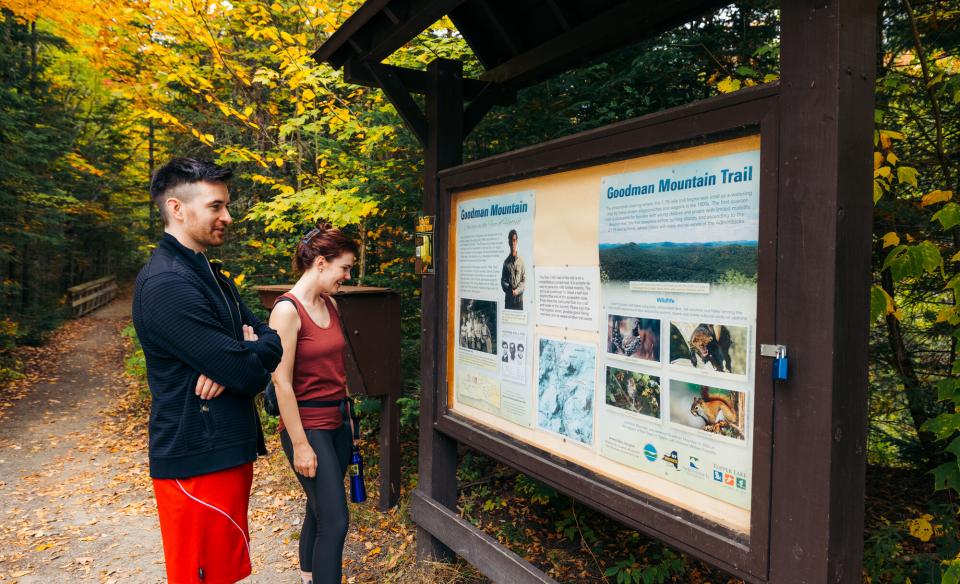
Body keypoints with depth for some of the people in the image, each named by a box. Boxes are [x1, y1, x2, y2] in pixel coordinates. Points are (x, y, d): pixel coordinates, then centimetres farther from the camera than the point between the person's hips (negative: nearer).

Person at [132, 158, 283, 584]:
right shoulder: (166, 284, -20)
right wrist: (251, 354, -1)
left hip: (229, 449, 9)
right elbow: (248, 374, -25)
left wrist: (239, 356, -14)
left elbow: (270, 338, 9)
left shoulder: (209, 273, 13)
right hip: (198, 459, -9)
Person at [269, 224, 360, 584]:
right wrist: (300, 445, -17)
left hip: (338, 420, 7)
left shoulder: (330, 304, 6)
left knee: (319, 511, 17)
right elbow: (282, 382, -18)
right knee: (335, 521, -4)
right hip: (308, 425, -7)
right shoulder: (287, 309, -17)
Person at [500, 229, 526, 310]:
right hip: (508, 297, 2)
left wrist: (517, 290, -13)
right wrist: (509, 289, -10)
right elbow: (502, 280, 7)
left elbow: (524, 280, 0)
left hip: (519, 297, -2)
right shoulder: (506, 261, 8)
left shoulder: (521, 260, 1)